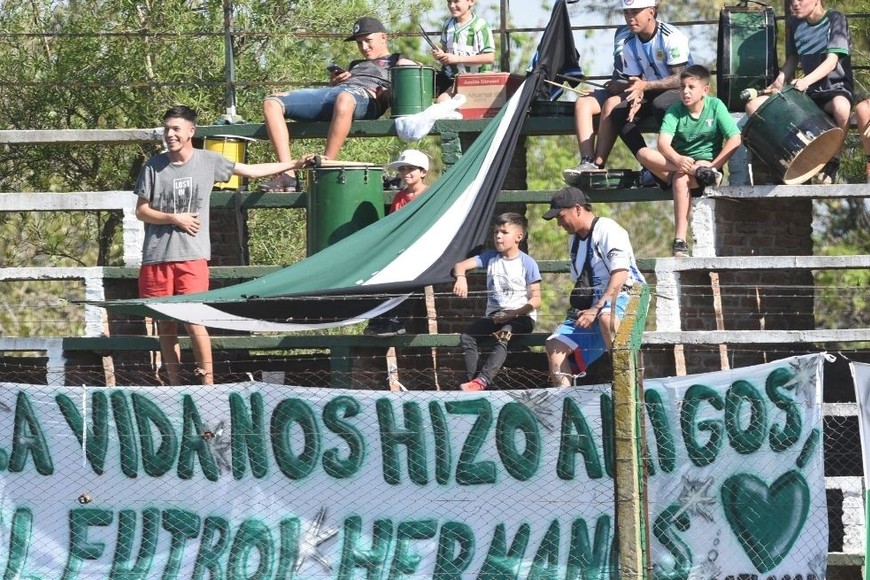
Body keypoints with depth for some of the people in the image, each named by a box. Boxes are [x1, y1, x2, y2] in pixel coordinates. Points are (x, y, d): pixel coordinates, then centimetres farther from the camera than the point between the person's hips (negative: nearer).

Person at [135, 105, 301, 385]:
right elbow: (141, 210, 7)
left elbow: (252, 171, 17)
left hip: (192, 256, -2)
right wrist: (175, 218, -7)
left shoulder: (208, 161, 6)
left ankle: (208, 381, -5)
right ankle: (175, 386, 12)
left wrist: (294, 164, 18)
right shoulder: (154, 167, 5)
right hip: (156, 256, 2)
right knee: (164, 323, 4)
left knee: (193, 320, -13)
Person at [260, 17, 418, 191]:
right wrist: (333, 83, 14)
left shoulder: (397, 61, 24)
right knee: (272, 103, -12)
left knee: (344, 100, -47)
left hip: (365, 95, -7)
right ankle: (287, 175, -27)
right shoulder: (355, 65, 42)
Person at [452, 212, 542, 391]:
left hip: (521, 316, -5)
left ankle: (481, 381, -44)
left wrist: (513, 313, -20)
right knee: (466, 337, -19)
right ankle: (473, 380, -25)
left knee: (503, 336, -36)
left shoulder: (528, 264, -4)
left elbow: (536, 300, -6)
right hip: (494, 315, 5)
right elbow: (460, 265, 1)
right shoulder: (490, 257, 9)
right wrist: (461, 277, -24)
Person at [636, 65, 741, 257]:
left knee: (680, 179, -37)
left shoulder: (715, 106, -2)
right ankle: (699, 172, -35)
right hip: (680, 165, 3)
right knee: (644, 154, -24)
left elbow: (735, 140, -11)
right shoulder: (675, 111, 2)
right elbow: (663, 142, -14)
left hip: (707, 164, -3)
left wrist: (713, 166, -23)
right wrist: (677, 160, -36)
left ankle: (680, 241, -39)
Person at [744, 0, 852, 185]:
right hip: (810, 93, 6)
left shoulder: (836, 19, -10)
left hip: (837, 88, -6)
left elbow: (832, 60, -20)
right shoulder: (795, 24, 7)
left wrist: (806, 81, -36)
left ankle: (832, 161, -21)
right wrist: (780, 81, -3)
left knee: (841, 107, -43)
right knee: (753, 106, -10)